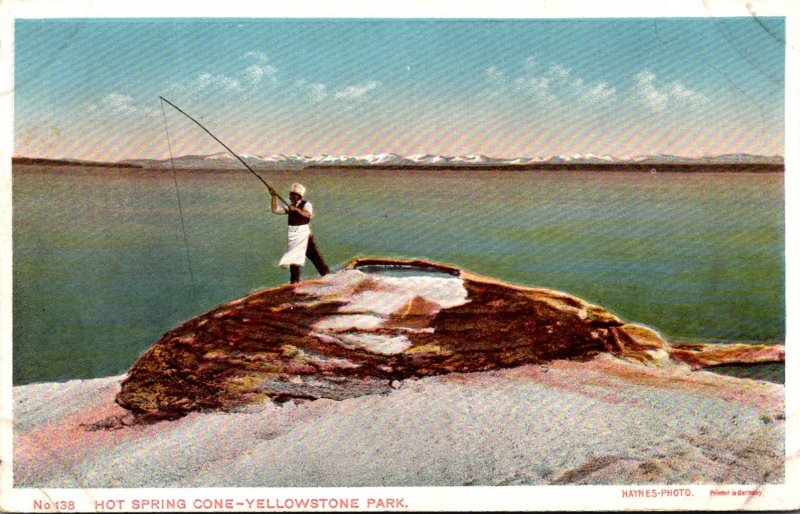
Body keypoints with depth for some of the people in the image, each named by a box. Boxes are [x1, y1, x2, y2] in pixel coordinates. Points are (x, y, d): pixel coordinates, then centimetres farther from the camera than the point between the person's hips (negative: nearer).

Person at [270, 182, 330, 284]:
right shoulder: (290, 206, 12)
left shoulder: (306, 204, -3)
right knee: (293, 256, 6)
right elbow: (275, 210, 6)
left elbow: (308, 214, -23)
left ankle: (326, 274, 7)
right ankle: (294, 280, 14)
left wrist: (296, 209, -32)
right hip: (293, 235, 5)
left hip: (304, 233, -5)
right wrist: (274, 197, -2)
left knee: (314, 254, -4)